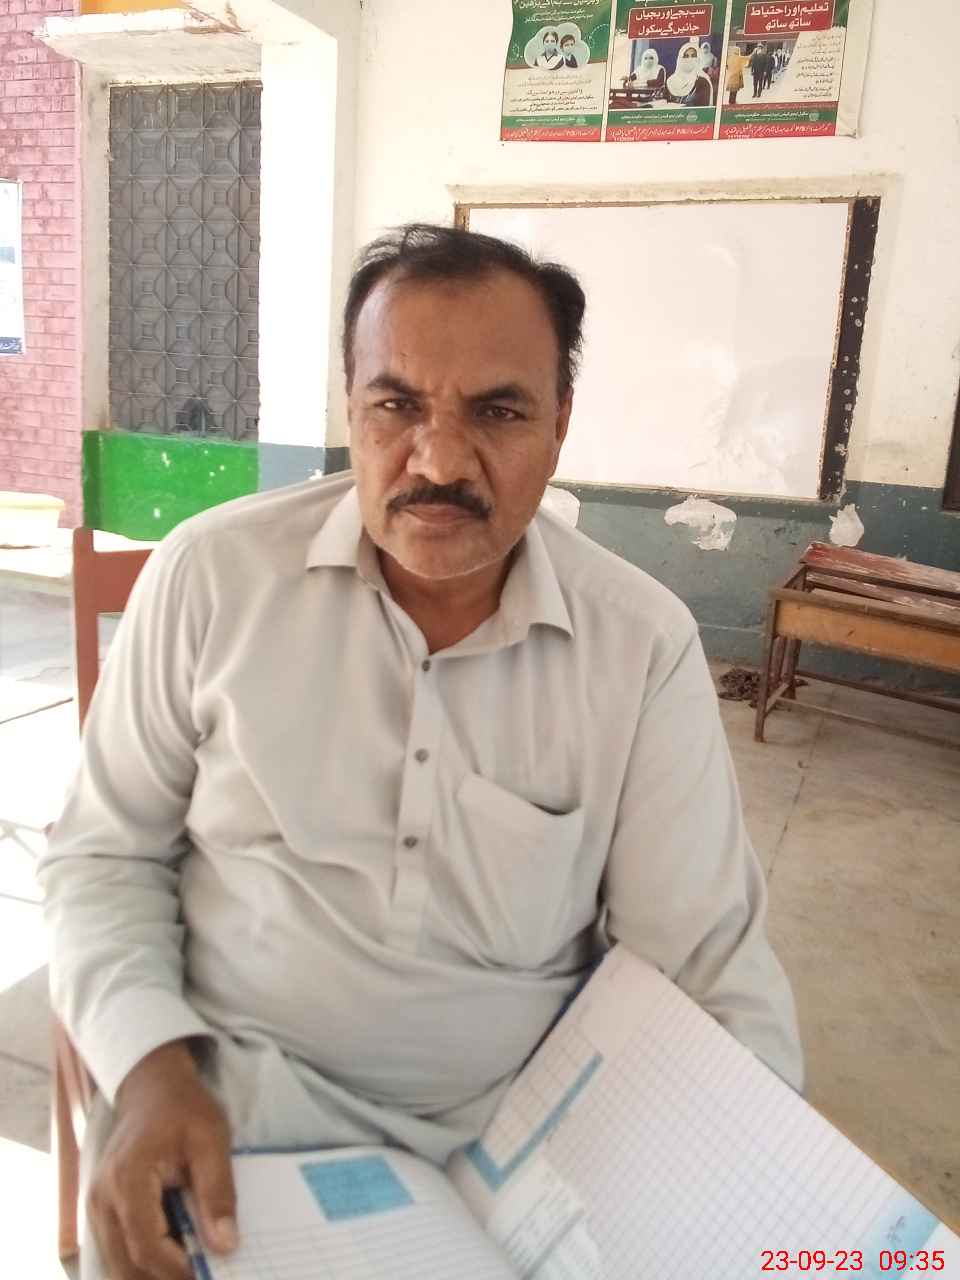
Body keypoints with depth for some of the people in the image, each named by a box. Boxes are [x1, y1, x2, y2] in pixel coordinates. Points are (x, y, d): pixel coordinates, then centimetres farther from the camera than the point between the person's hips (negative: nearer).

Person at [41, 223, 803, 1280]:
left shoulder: (646, 643, -9)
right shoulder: (211, 575, -9)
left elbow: (708, 968, -5)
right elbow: (107, 853, 0)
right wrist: (150, 1065, -14)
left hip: (521, 1139, 1)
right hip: (224, 1109, 0)